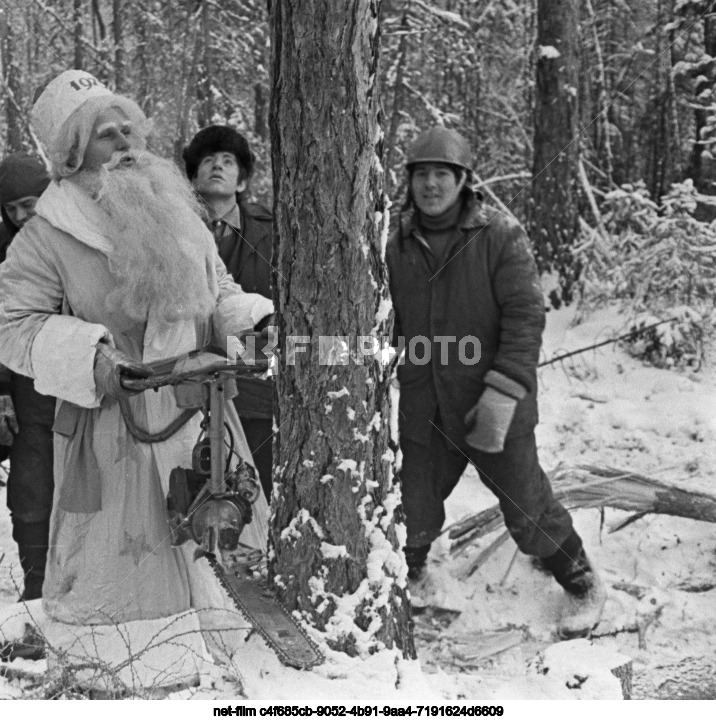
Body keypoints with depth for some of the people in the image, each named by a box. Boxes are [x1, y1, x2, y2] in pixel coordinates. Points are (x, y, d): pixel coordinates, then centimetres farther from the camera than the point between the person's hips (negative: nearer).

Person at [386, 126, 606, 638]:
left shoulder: (501, 236, -8)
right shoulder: (398, 246, 5)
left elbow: (526, 318, -14)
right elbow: (387, 327, 14)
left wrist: (502, 394, -22)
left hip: (493, 412, -3)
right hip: (423, 414, 4)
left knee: (528, 511, 6)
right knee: (414, 515, 12)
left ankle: (583, 586, 30)